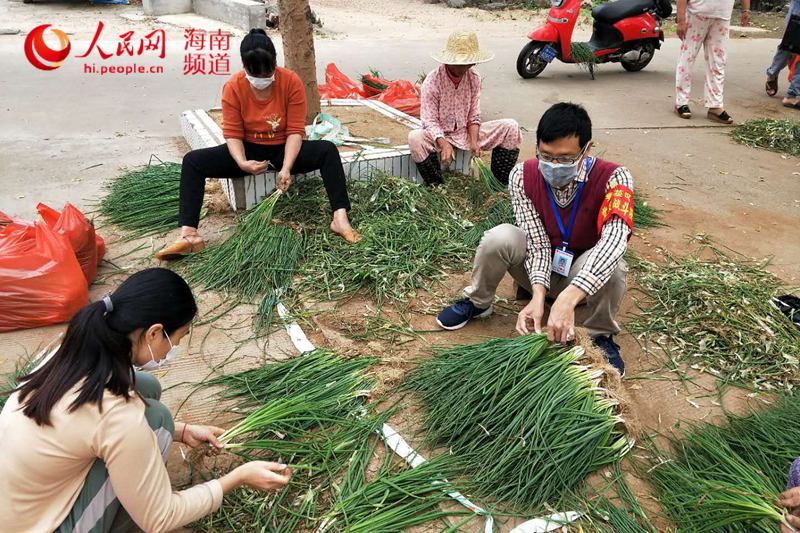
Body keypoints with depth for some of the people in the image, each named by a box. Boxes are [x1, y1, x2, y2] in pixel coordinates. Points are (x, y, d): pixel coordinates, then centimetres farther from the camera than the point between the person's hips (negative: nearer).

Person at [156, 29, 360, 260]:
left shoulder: (292, 82, -16)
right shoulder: (233, 87, -14)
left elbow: (295, 130, -17)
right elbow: (232, 134, -12)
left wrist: (286, 167, -31)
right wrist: (242, 163, -33)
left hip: (283, 149, -1)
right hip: (249, 150, 1)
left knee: (328, 150, -28)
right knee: (192, 161, -20)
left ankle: (340, 218, -35)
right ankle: (189, 234, -30)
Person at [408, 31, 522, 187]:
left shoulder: (474, 78, -2)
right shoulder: (432, 81, -16)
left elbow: (474, 117, 0)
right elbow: (430, 121, -18)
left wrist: (474, 141, -18)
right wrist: (444, 144, -36)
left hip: (466, 132, 4)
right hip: (439, 134, -4)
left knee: (511, 127, -11)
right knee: (415, 138, -38)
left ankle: (500, 184, -3)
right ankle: (437, 186, -17)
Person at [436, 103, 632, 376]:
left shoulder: (613, 178, -27)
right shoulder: (523, 176, -19)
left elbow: (614, 239, -43)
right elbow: (536, 240, -22)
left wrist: (567, 299, -56)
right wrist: (538, 297, -40)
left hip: (584, 276, -1)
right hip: (539, 271, 2)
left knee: (610, 265, -36)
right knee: (498, 238, -28)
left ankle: (601, 336, -7)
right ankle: (477, 303, 0)